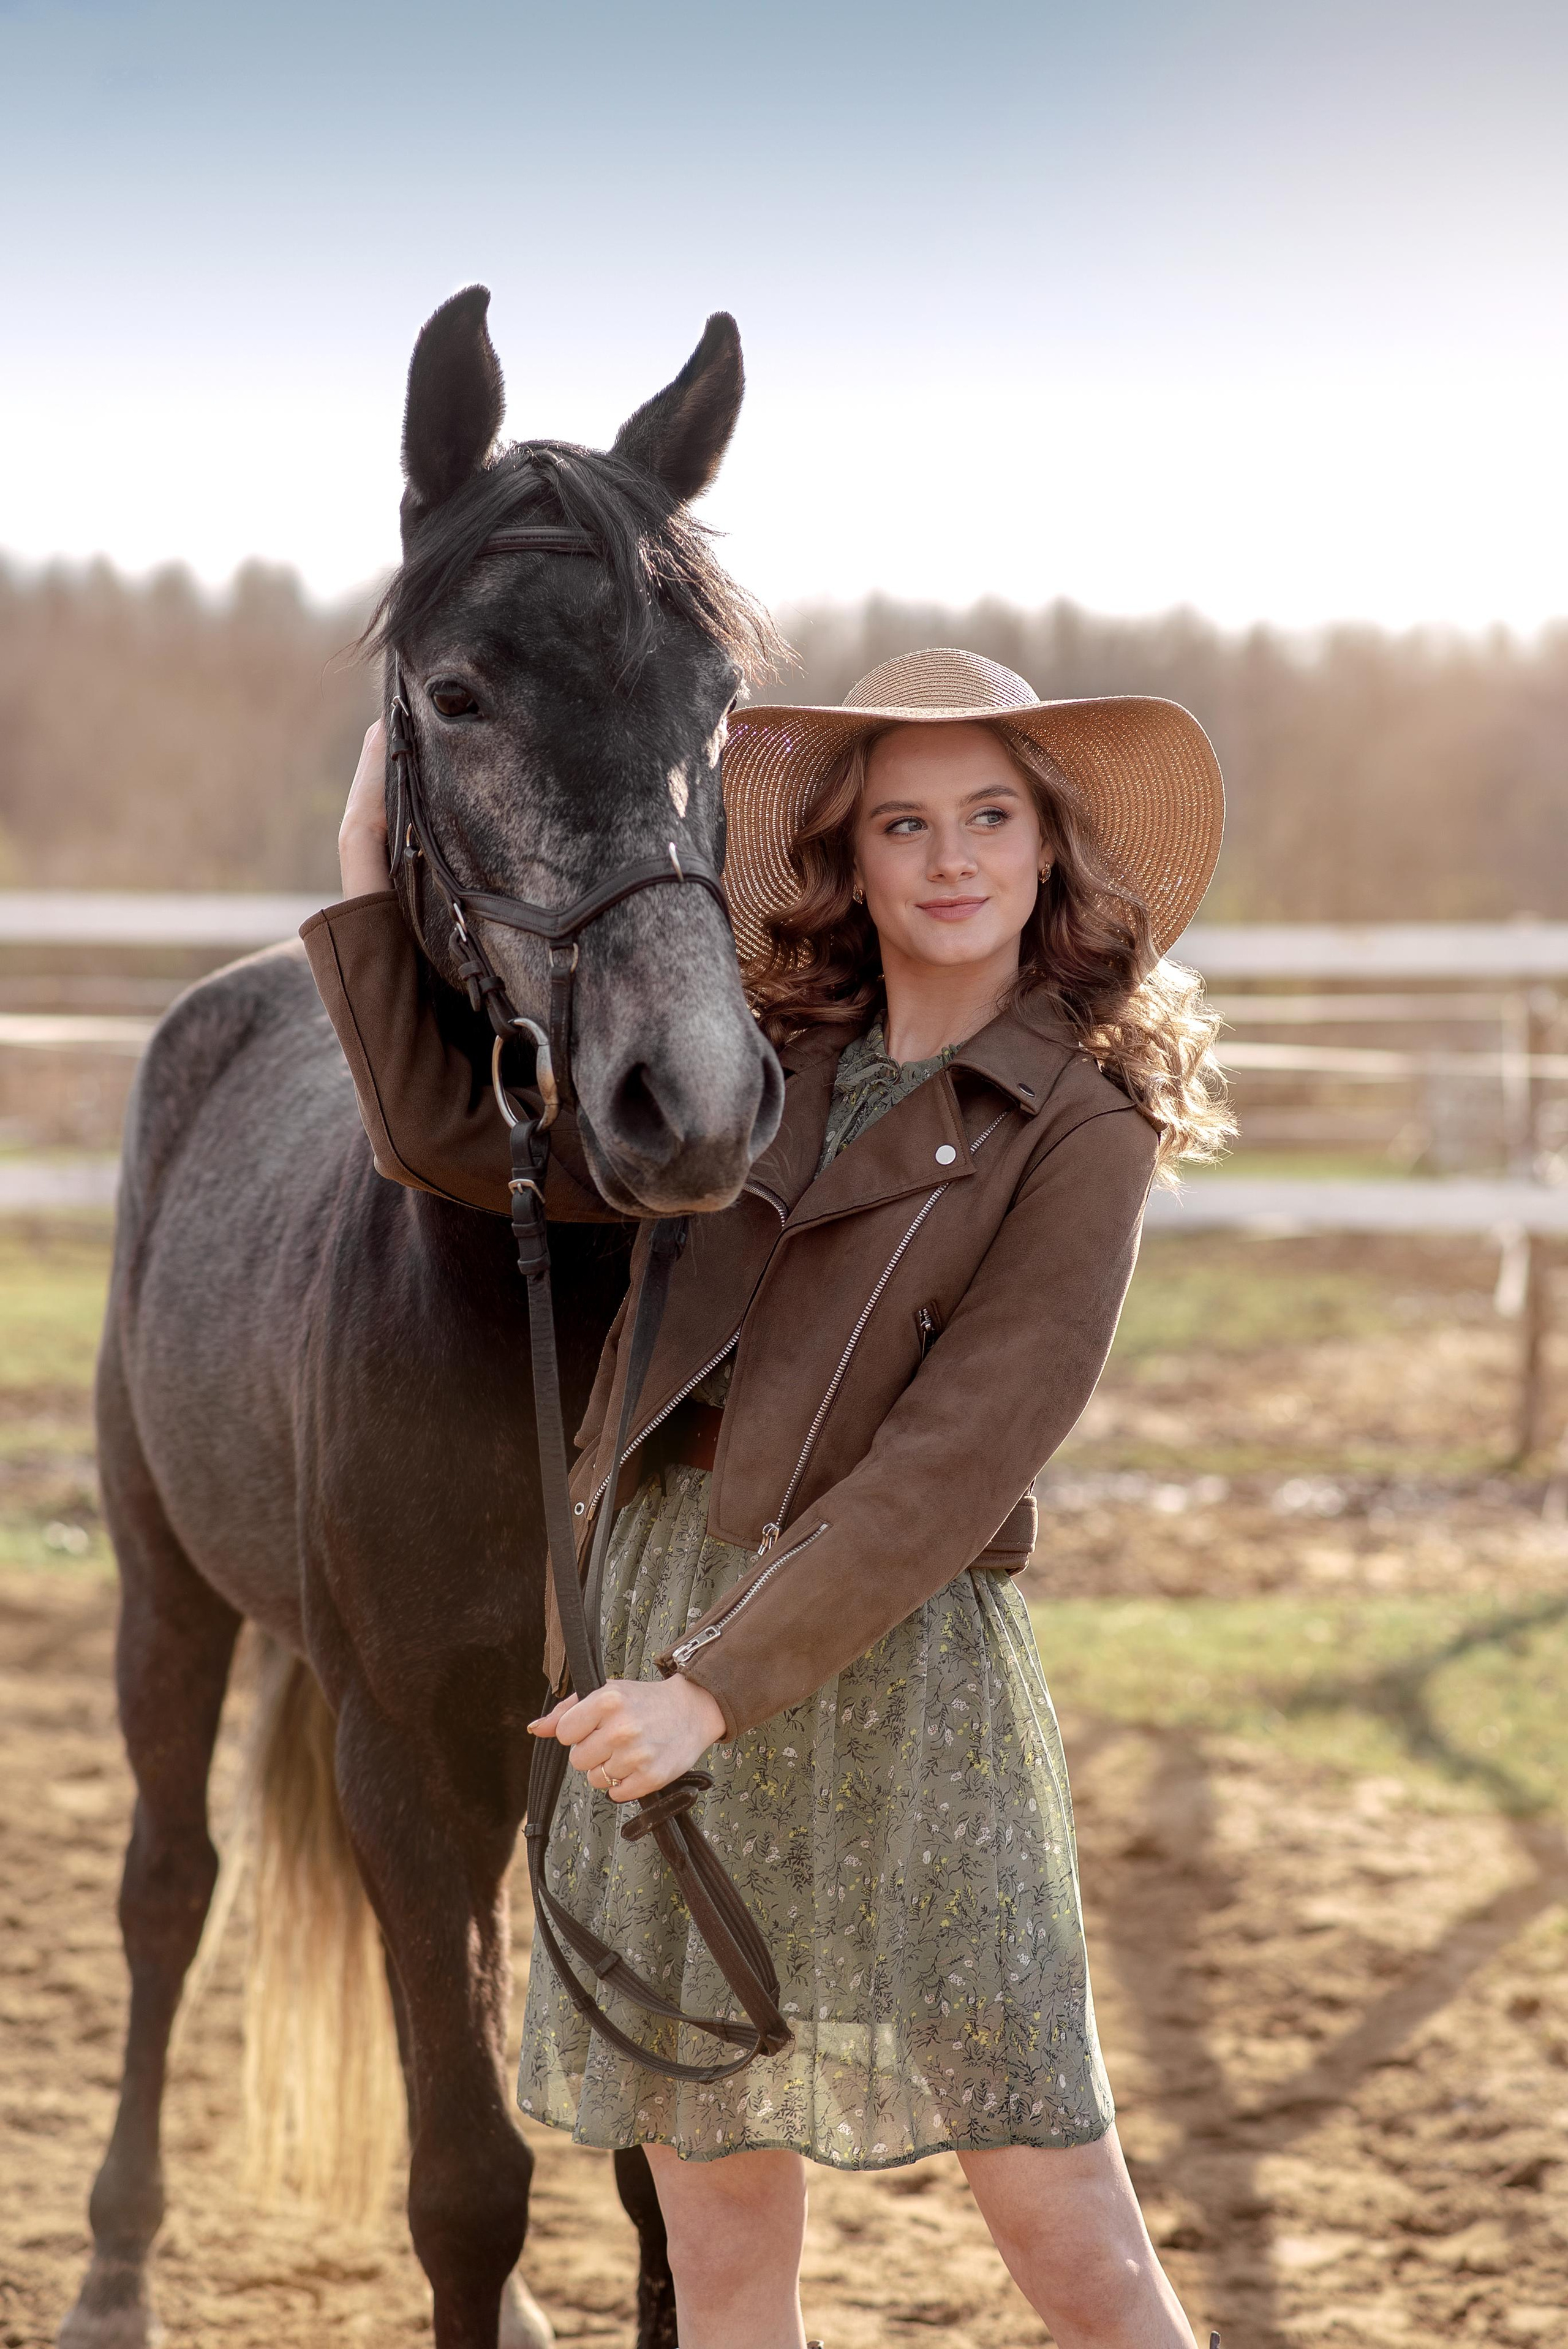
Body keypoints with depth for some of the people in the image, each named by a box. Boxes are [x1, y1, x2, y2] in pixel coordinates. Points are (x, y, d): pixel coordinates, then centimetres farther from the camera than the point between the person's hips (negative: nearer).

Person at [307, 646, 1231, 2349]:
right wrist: (369, 869, 16)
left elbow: (956, 1461, -12)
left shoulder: (1081, 1131, -3)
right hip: (655, 1628, 5)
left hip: (886, 1659, -5)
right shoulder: (761, 1077, 12)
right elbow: (443, 1138, 17)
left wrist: (717, 1688, -19)